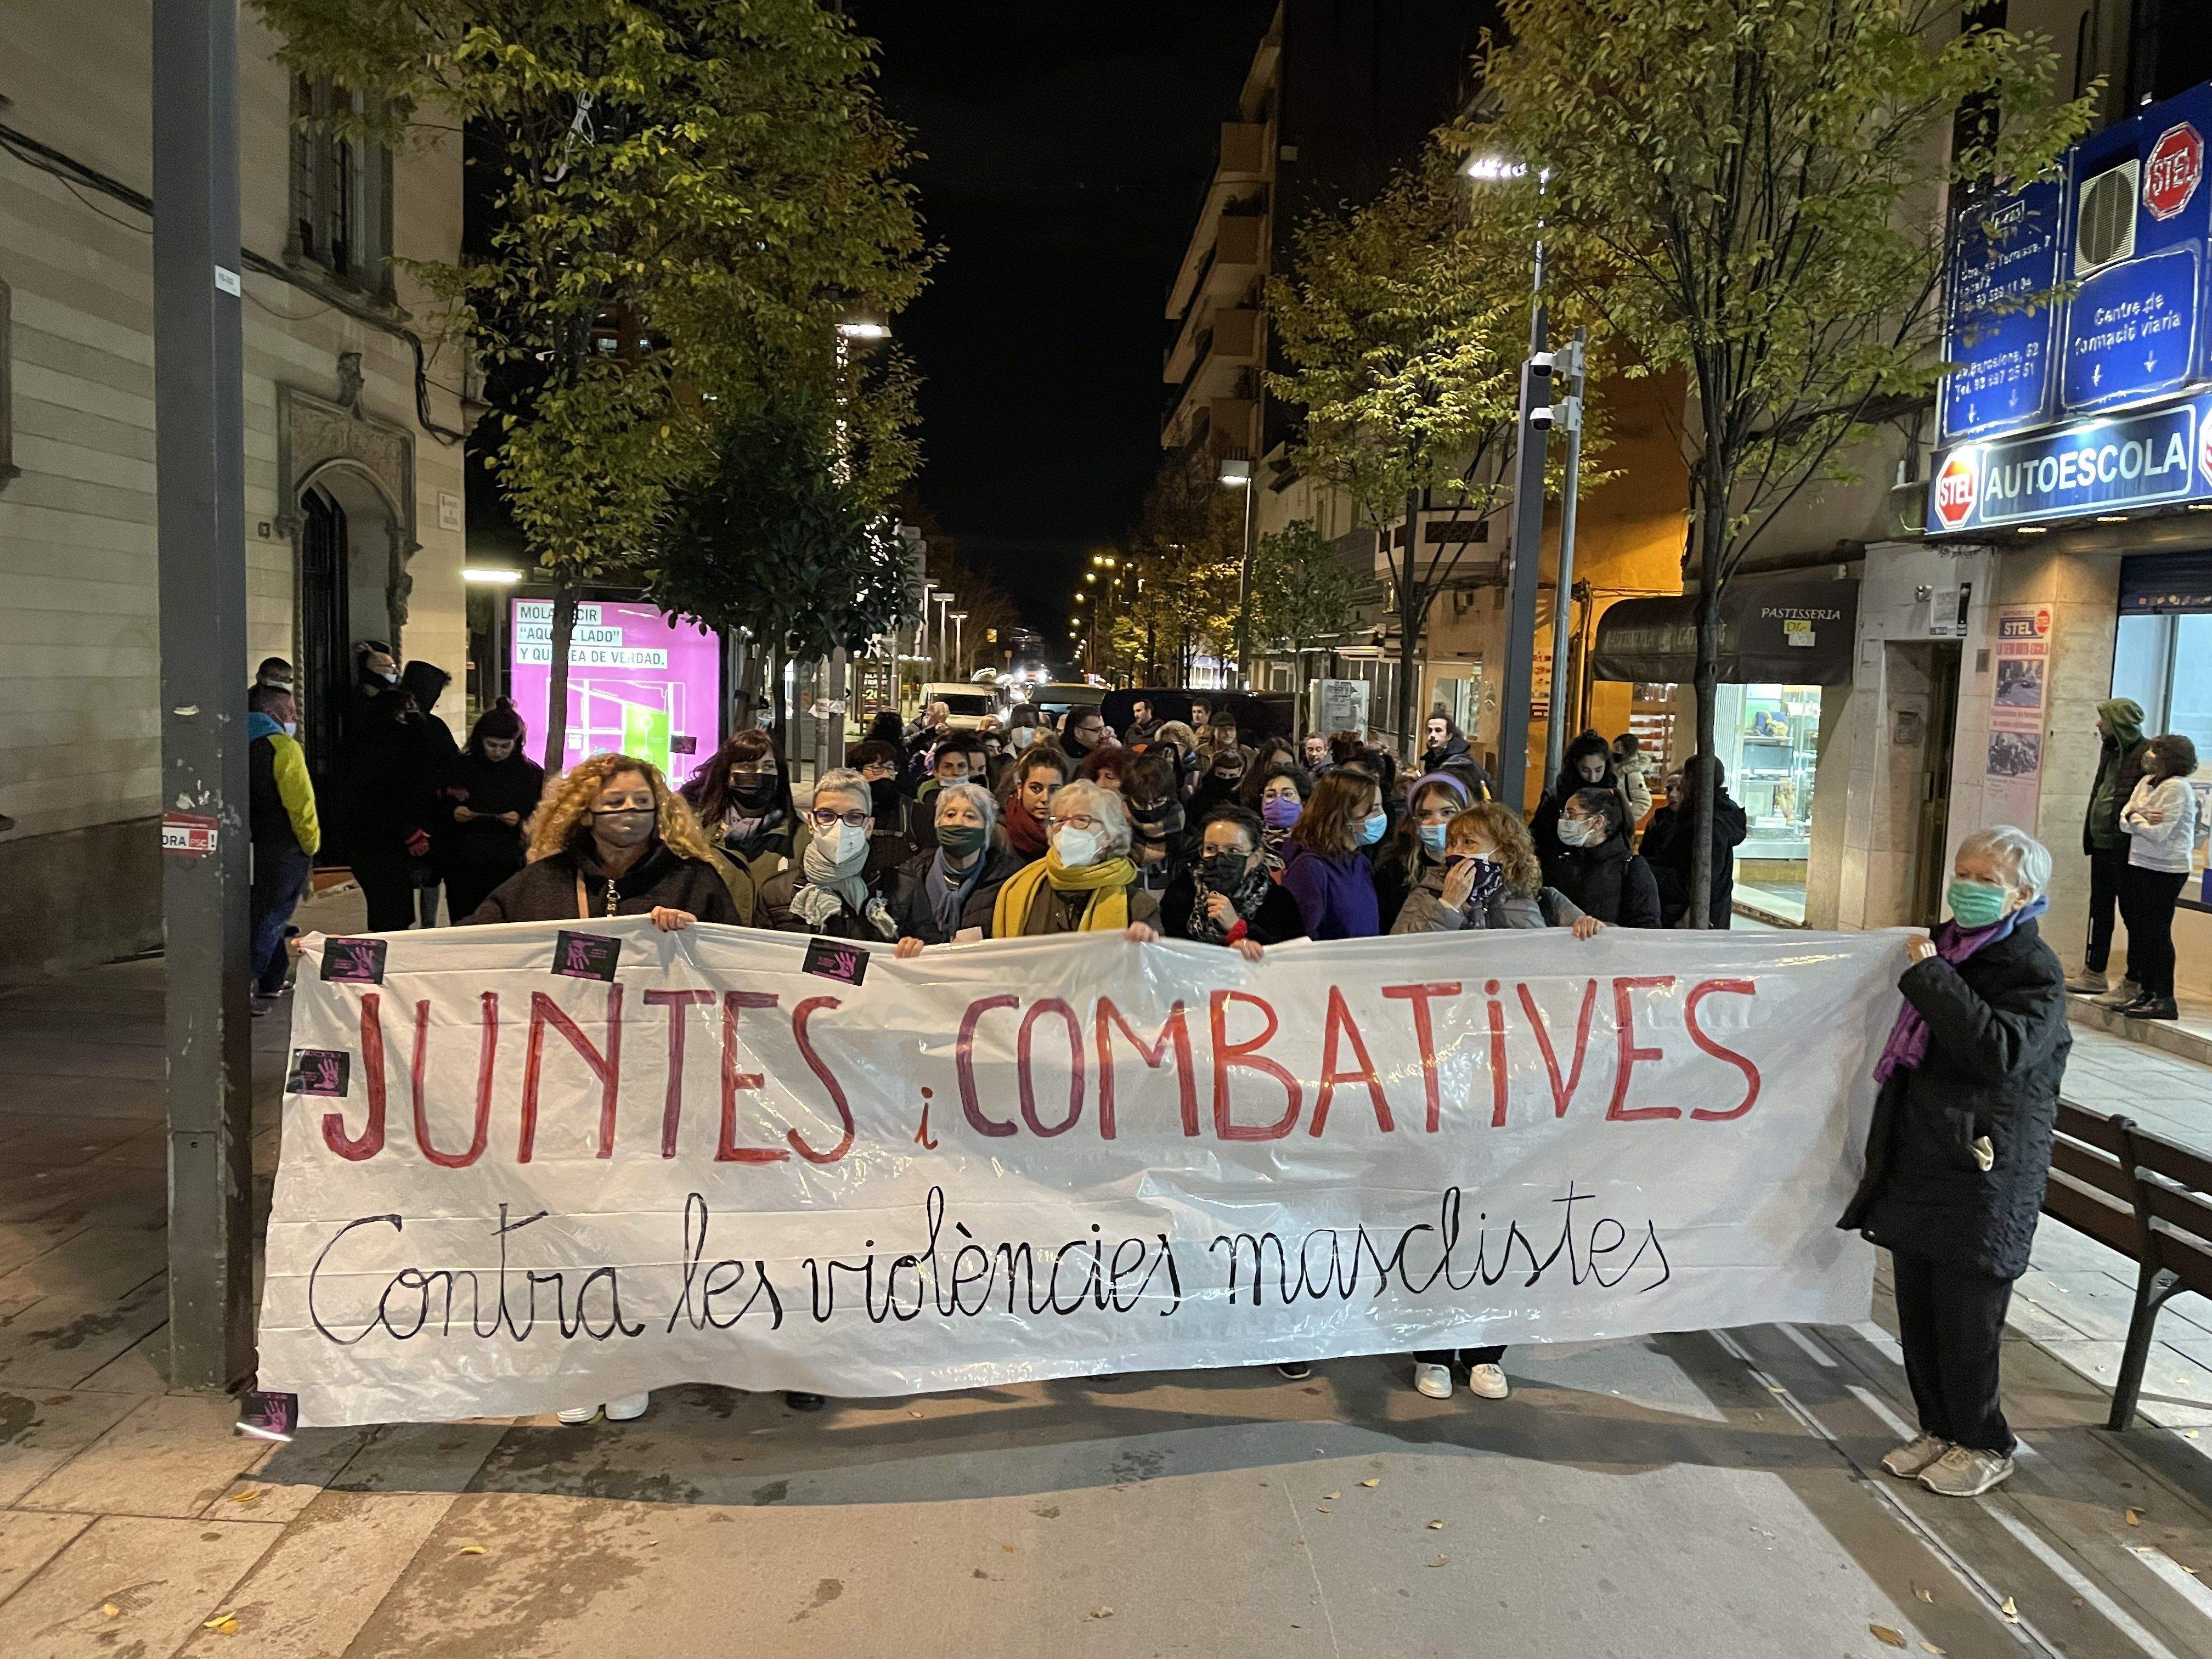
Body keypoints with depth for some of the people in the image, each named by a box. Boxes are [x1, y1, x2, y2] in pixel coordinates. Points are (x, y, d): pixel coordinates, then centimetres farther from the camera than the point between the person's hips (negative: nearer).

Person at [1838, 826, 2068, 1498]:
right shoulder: (1944, 946, 10)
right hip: (1917, 1160, 7)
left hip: (1983, 1173, -7)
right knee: (1918, 1310, 14)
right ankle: (1939, 1429, 30)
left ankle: (1982, 1444, 22)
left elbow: (2001, 1049, -30)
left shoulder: (2035, 972, -11)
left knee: (1966, 1318, 2)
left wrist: (1929, 976, -26)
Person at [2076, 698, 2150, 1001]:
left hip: (2125, 848, -9)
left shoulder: (2146, 753, -15)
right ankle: (2094, 975, 26)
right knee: (2100, 910, 16)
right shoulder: (2111, 750, 12)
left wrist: (2133, 823, -22)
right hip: (2102, 844, 9)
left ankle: (2132, 986, 7)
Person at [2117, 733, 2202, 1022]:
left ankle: (2164, 1000, 0)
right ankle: (2148, 993, 21)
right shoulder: (2146, 782, 12)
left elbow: (2158, 833, -19)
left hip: (2165, 870, -8)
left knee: (2157, 932, -6)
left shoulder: (2177, 788, -13)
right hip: (2140, 866, 8)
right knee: (2139, 929, 11)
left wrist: (2135, 819, -3)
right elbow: (2123, 820, 7)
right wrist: (2142, 820, -13)